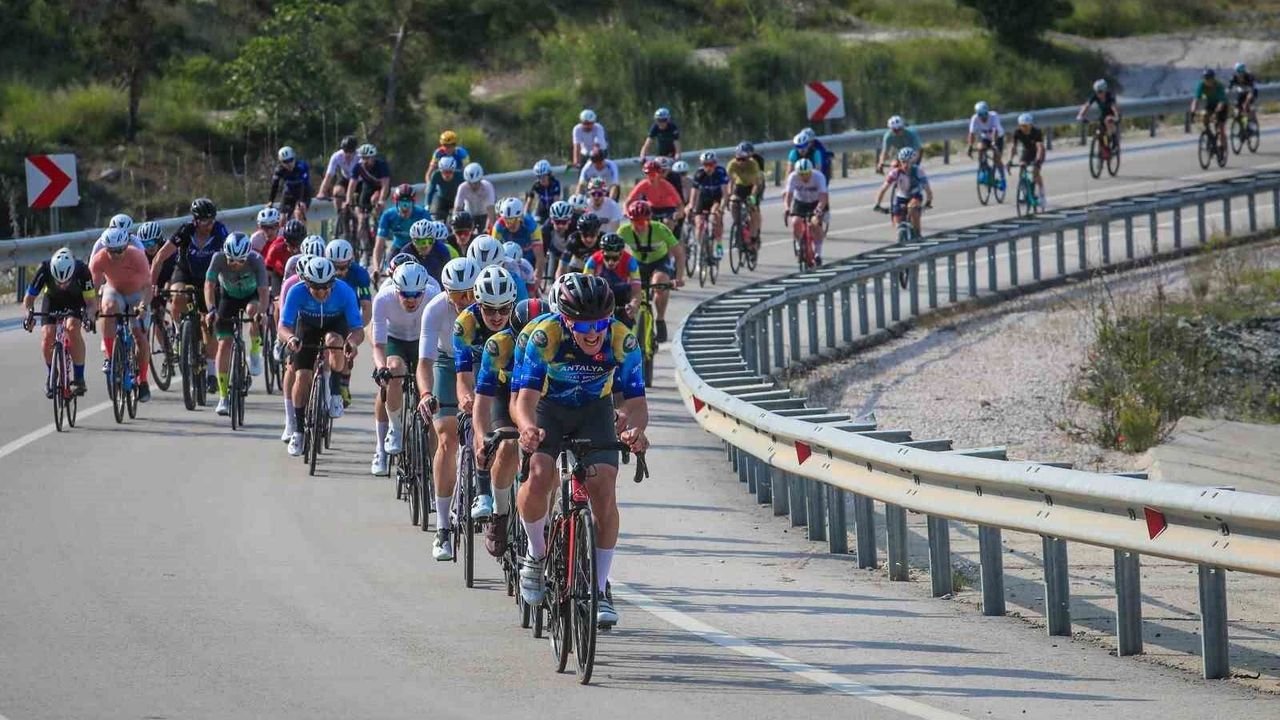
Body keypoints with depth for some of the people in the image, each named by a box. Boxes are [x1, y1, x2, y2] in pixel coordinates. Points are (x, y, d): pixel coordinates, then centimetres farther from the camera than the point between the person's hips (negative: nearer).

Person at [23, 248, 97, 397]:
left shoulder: (82, 271, -36)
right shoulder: (44, 270, -33)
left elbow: (91, 302, -30)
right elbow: (28, 298, -22)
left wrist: (89, 316, -52)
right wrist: (29, 312, -44)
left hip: (76, 300, -2)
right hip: (52, 300, 2)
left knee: (73, 328, -29)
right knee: (47, 335, -20)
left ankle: (79, 378, -18)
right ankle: (51, 377, 5)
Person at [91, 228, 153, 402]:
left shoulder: (137, 257, -31)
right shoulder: (99, 259, -26)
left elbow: (147, 285, -32)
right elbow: (94, 286, -26)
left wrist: (143, 305, -50)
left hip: (136, 295, -1)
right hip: (114, 291, 1)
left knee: (140, 335, -13)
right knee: (109, 307, -34)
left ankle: (143, 382, 2)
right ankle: (110, 358, -25)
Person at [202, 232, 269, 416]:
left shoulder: (255, 260, -32)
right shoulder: (219, 258, -29)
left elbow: (263, 292, -37)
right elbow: (209, 285, -32)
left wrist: (260, 312, -55)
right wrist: (211, 309, -48)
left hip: (251, 295, -1)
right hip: (228, 296, 1)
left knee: (252, 310, -37)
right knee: (224, 344, -10)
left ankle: (255, 353, -10)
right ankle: (224, 397, -4)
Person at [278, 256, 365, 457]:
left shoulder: (344, 292, -33)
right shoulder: (297, 292, -32)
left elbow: (358, 329, -34)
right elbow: (283, 326, -35)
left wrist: (353, 341, -57)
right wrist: (290, 338, -58)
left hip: (336, 325, -1)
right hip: (308, 326, 1)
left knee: (333, 341, -35)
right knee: (302, 376, -13)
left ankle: (336, 394, -15)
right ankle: (298, 430, 3)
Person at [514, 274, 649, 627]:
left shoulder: (623, 342, -26)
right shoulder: (545, 335, -30)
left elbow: (635, 401, -24)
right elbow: (526, 396, -33)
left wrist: (634, 429, -47)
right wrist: (528, 428, -55)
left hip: (595, 409, 1)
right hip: (548, 407, -1)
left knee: (603, 488, -17)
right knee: (538, 477, -26)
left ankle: (600, 590, -5)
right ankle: (536, 554, 3)